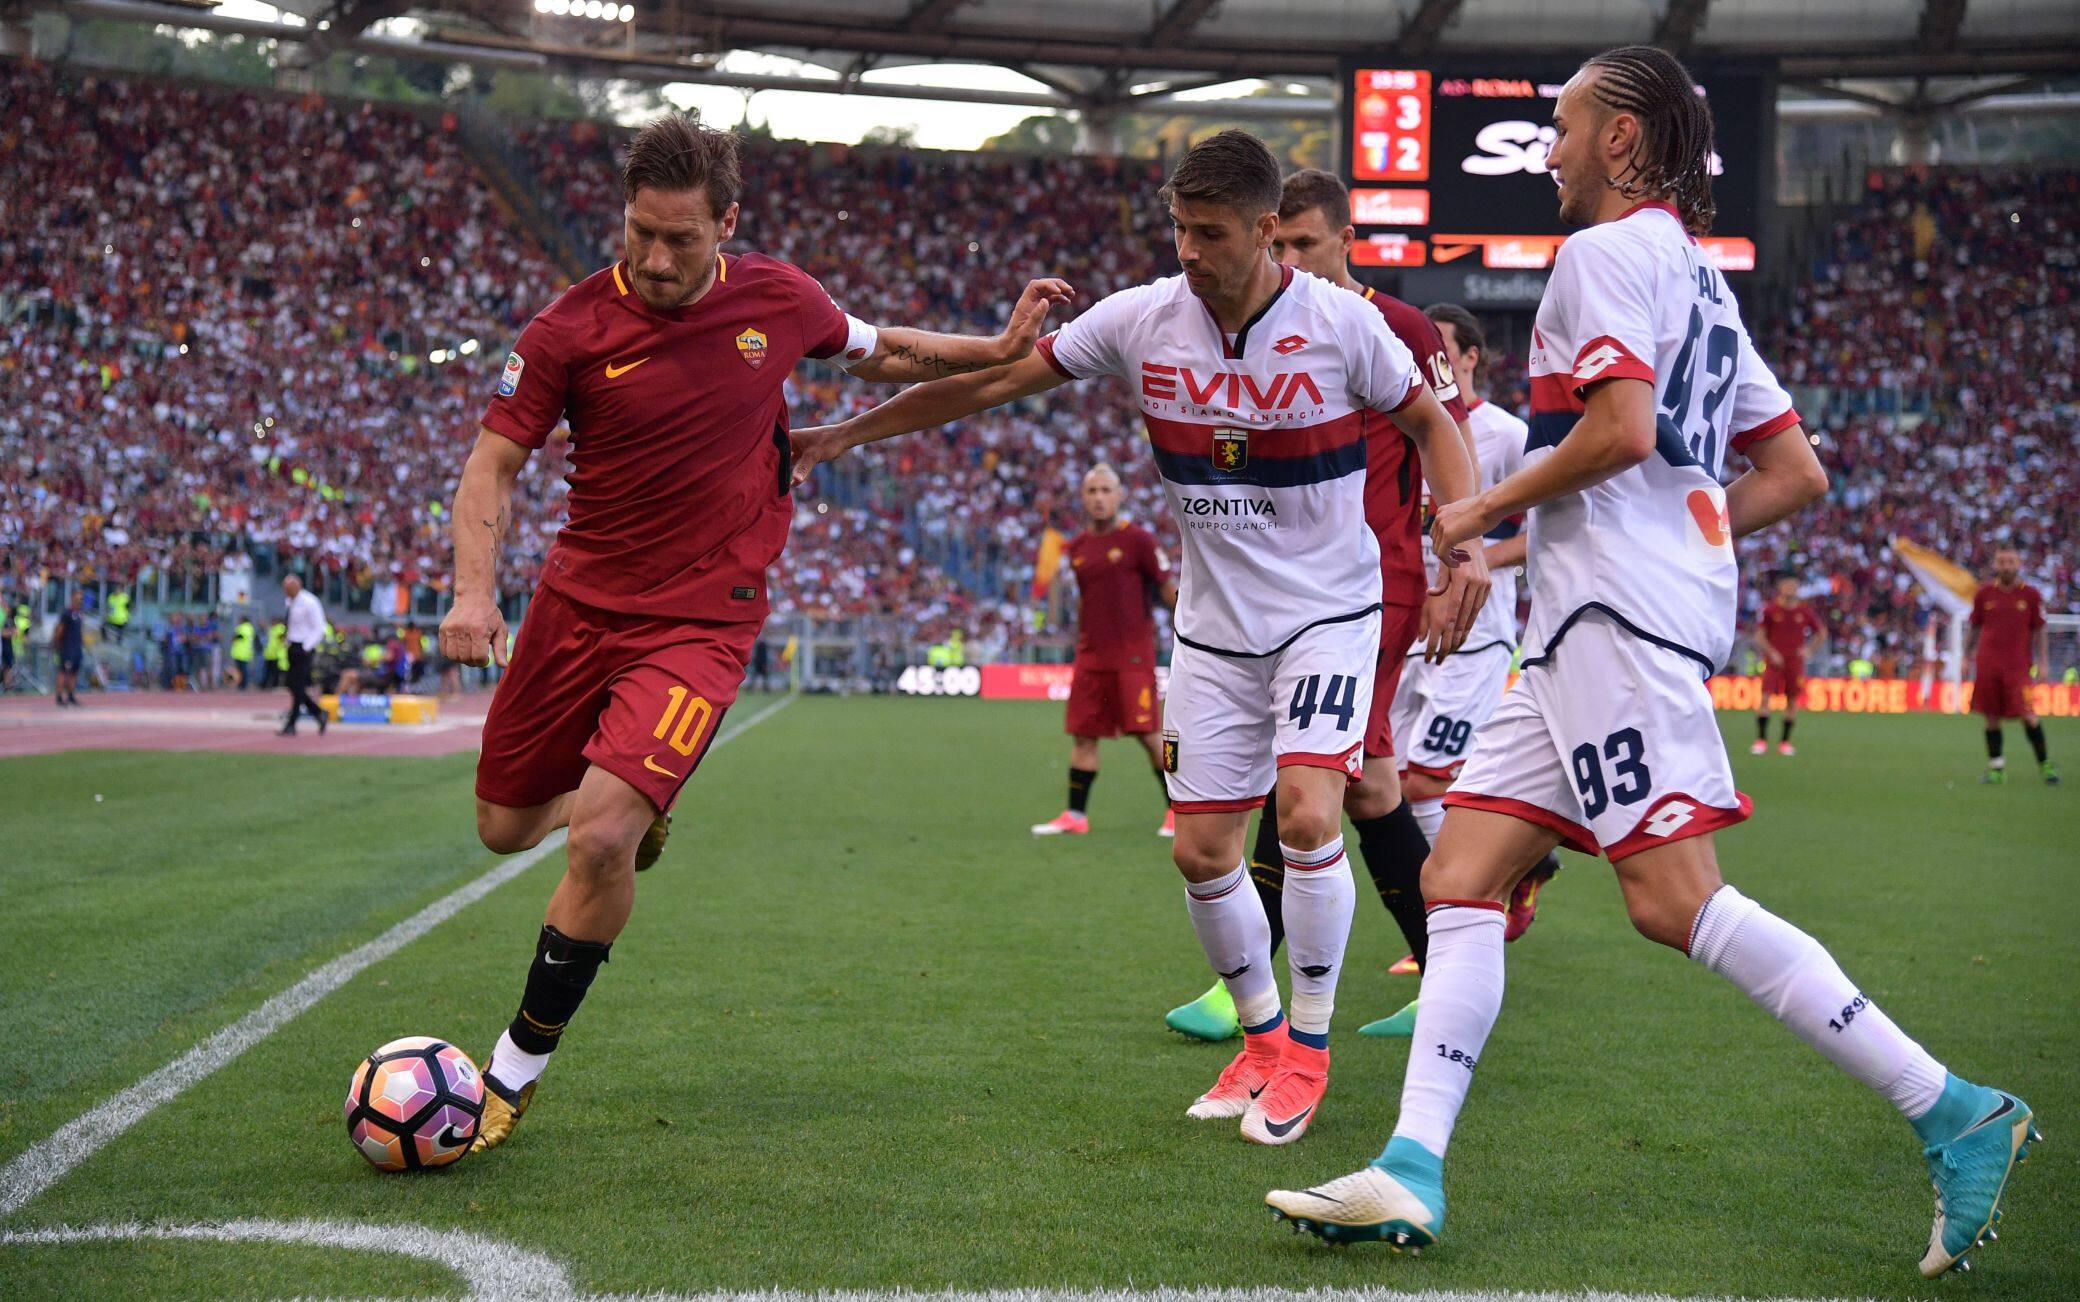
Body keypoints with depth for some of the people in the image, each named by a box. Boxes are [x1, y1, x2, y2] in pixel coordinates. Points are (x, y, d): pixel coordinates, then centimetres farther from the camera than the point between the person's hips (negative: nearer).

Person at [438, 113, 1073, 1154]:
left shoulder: (777, 300, -3)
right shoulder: (573, 328, -8)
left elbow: (877, 352, 18)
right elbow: (493, 463, -5)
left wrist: (1002, 348, 8)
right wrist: (475, 589, -20)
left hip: (703, 617, -2)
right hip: (578, 600, 2)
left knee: (599, 838, -20)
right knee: (506, 828, 13)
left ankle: (518, 1067, -3)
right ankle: (631, 800, 48)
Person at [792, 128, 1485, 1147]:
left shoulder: (1340, 321, -14)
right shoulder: (1142, 319, -8)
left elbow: (1430, 421, 1)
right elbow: (995, 380, 0)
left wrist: (1467, 541, -14)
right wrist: (846, 433, 0)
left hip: (1327, 613, -3)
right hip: (1213, 624, 4)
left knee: (1307, 815, -20)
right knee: (1201, 851, 1)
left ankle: (1308, 1045, 0)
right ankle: (1262, 1036, 24)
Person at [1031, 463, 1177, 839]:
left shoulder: (1137, 540, -5)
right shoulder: (1078, 547, 12)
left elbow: (1169, 591, -5)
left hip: (1132, 655, -5)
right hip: (1091, 655, 5)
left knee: (1146, 732, -6)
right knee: (1083, 735, 4)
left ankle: (1177, 809, 5)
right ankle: (1075, 815, 10)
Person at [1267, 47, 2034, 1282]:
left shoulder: (1606, 253, -5)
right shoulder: (1702, 279, 23)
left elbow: (1622, 431, -19)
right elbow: (1799, 475, 22)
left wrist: (1489, 506, -6)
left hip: (1620, 612, -10)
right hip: (1589, 624, 10)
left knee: (1677, 901, -16)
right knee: (1460, 878, 3)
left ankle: (1954, 1116, -14)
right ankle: (1412, 1173, -5)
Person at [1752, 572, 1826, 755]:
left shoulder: (1805, 611, 3)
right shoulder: (1769, 609, -2)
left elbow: (1821, 633, 15)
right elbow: (1759, 636, 1)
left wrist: (1810, 650, 0)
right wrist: (1772, 653, -12)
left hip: (1795, 660, 2)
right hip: (1774, 659, -2)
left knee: (1792, 699, 1)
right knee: (1765, 696, -12)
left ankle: (1785, 742, 10)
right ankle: (1761, 740, -7)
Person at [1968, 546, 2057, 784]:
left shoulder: (2031, 594, 4)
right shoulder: (1984, 593, 8)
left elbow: (2040, 630, 7)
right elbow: (1975, 627, 16)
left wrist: (2043, 661, 0)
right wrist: (1968, 655, 15)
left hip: (2019, 664, -2)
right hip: (1988, 664, 2)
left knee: (2027, 714, -11)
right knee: (1992, 717, 3)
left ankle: (2045, 763, 2)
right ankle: (1996, 766, 11)